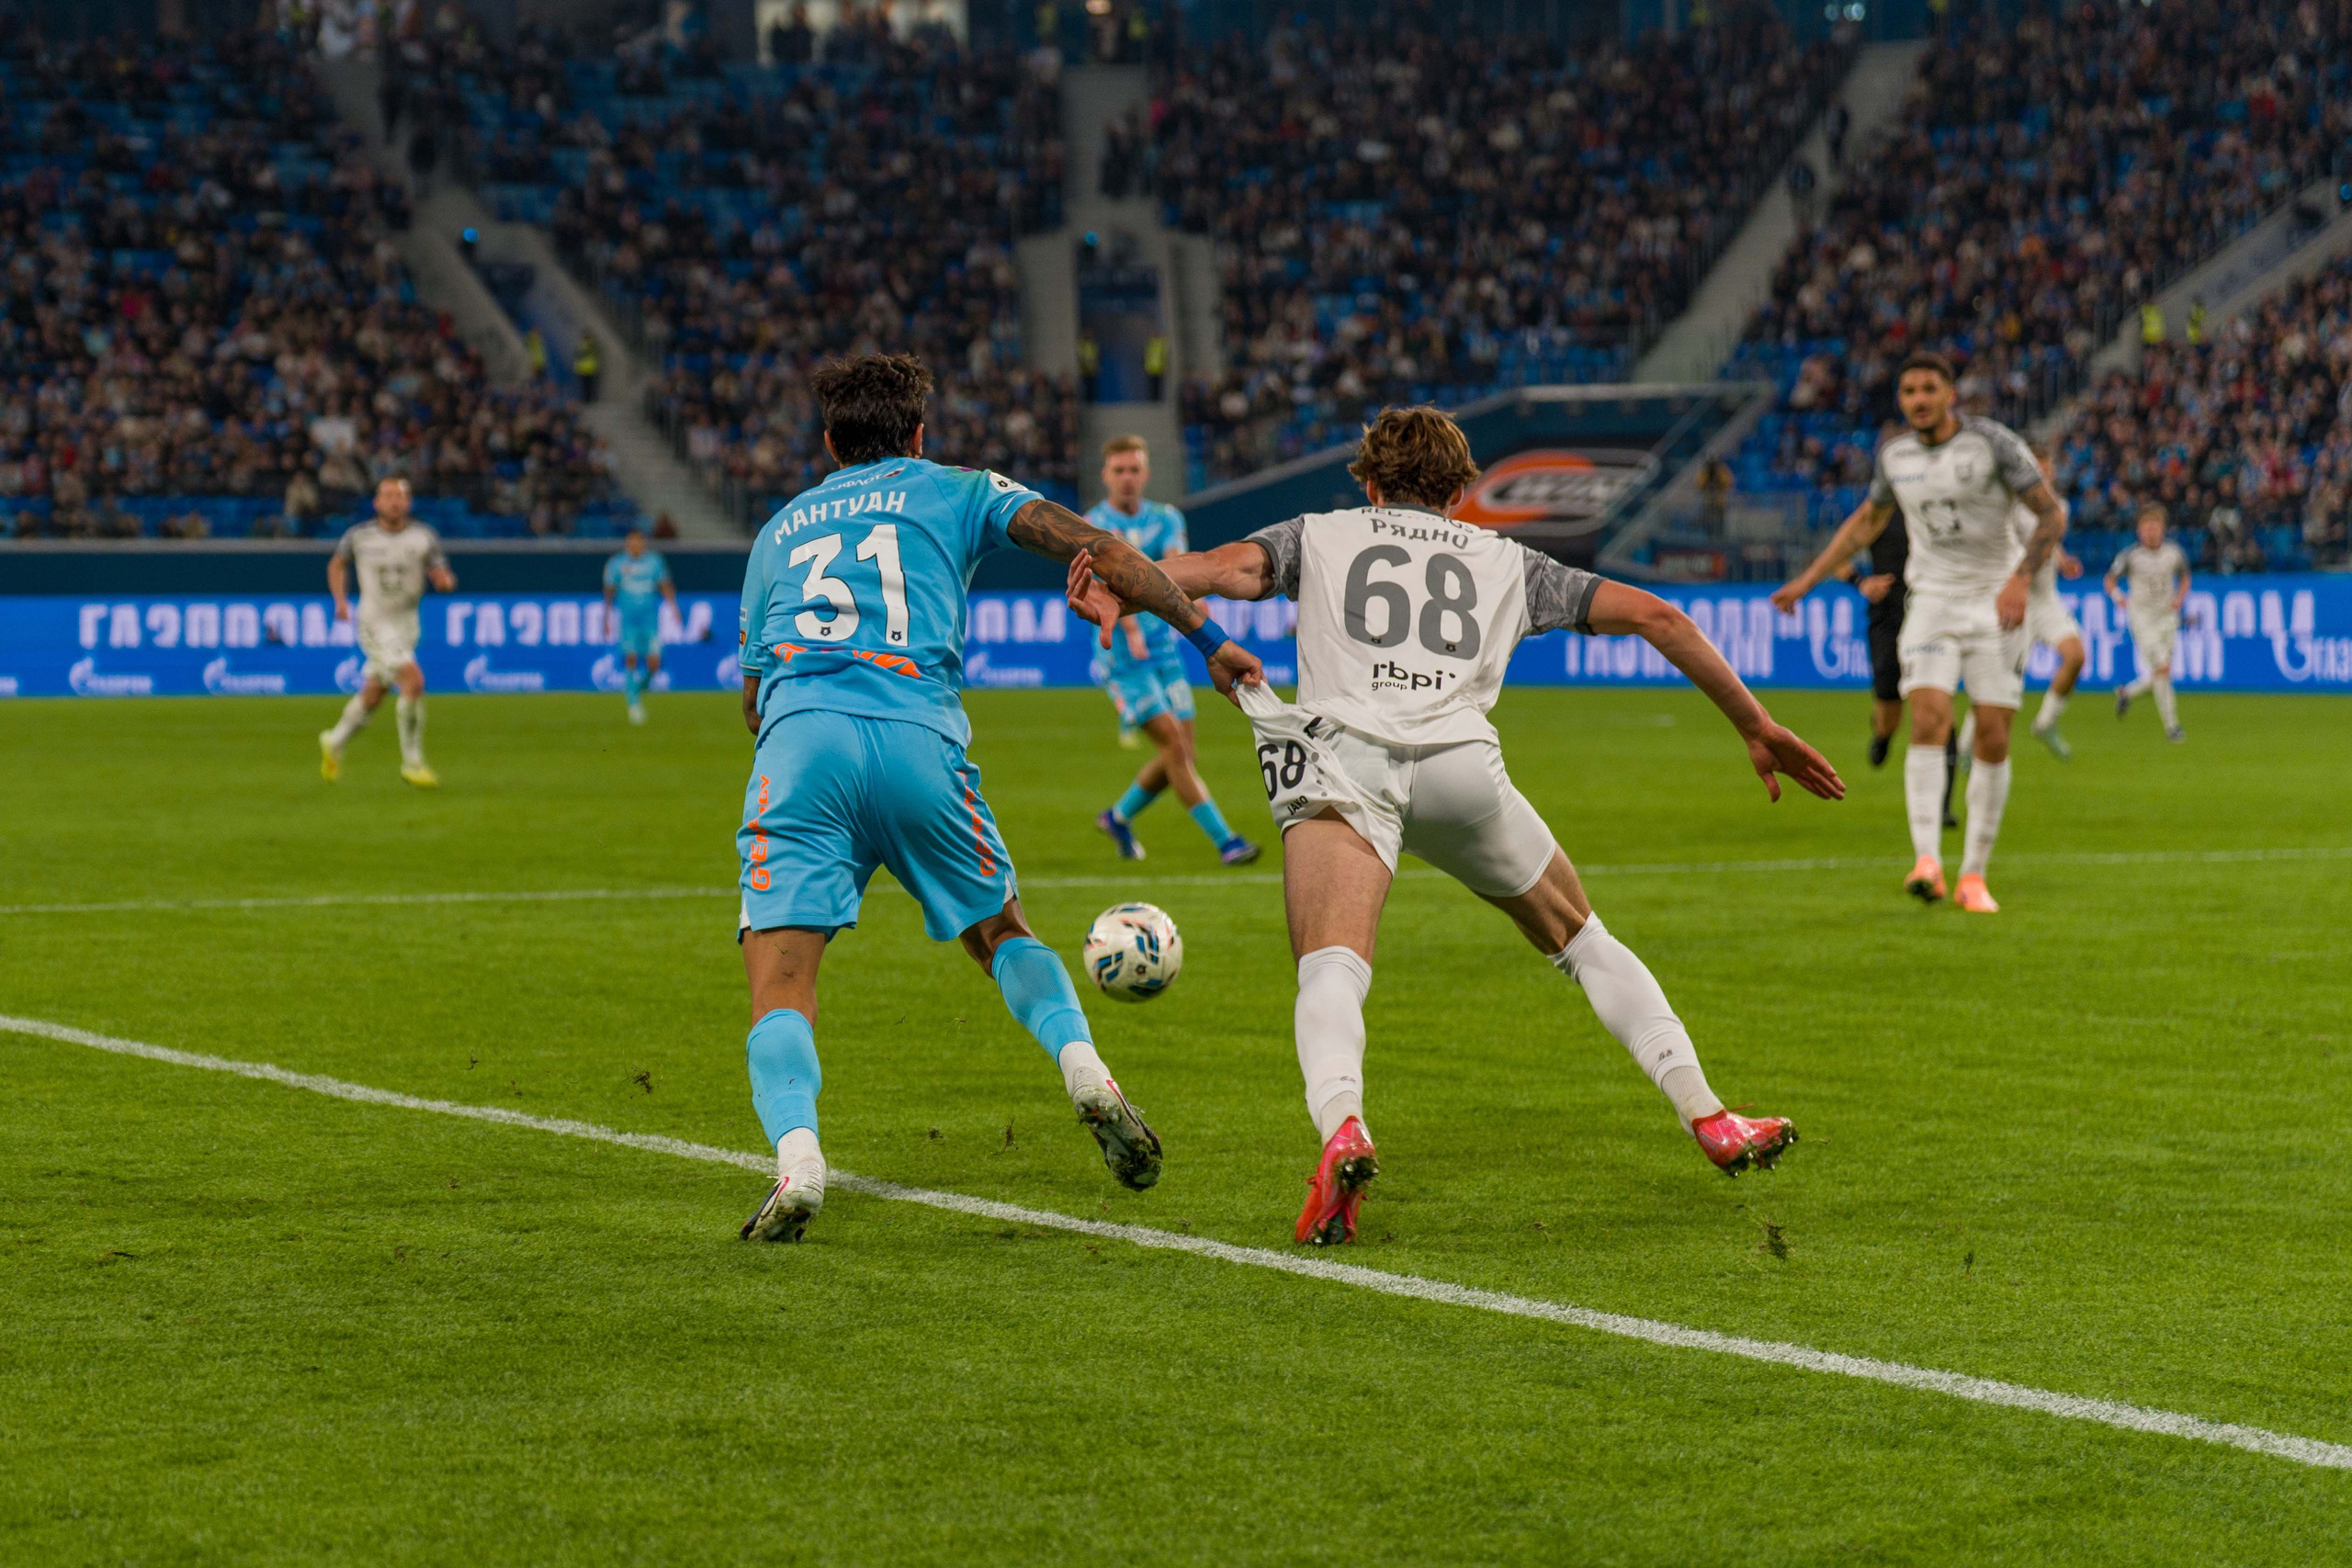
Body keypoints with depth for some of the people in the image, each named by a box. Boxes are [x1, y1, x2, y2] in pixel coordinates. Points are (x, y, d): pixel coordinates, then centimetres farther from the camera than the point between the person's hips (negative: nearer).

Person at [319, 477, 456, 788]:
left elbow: (442, 577, -3)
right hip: (375, 623, -4)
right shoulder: (359, 535, -5)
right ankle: (412, 762, -12)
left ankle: (335, 742, 41)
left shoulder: (424, 537, -3)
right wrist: (340, 600, 1)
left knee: (372, 697, 15)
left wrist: (445, 580, -27)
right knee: (413, 681, -21)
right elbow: (337, 564, 14)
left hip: (407, 623, 4)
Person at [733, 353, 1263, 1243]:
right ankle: (1087, 1076, -4)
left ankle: (796, 1160, -30)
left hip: (798, 735, 0)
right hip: (919, 737, 0)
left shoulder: (780, 527, 32)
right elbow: (1096, 548, 12)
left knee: (779, 984, -3)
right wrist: (1205, 636, 14)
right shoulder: (956, 492, 25)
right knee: (1001, 932, 21)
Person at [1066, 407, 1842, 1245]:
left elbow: (1232, 565, 6)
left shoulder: (1318, 536, 27)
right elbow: (1652, 614, 28)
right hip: (1463, 765, 2)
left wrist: (1121, 589, -5)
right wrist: (1756, 726, 33)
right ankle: (1708, 1118, 17)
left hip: (1344, 753, -2)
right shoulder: (1504, 560, 30)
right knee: (1583, 940, 21)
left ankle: (1341, 1129, -46)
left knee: (1330, 972, -16)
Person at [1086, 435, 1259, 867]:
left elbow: (1176, 561, -15)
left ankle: (1119, 816, 30)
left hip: (1165, 649, 5)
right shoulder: (1093, 526, -7)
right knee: (1175, 746, -13)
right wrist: (1130, 629, -41)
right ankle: (1225, 841, -10)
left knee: (1180, 755, 7)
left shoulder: (1166, 519, 6)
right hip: (1122, 656, -5)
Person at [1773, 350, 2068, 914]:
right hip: (1931, 600, 2)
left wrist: (2021, 579, -24)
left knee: (1993, 739, -4)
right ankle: (1927, 862, -26)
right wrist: (1808, 579, 18)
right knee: (1929, 722, -19)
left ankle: (1974, 877, 7)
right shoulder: (1895, 453, 4)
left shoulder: (1993, 442, -10)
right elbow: (1868, 519, 21)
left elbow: (2052, 513, -9)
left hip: (1996, 601, -2)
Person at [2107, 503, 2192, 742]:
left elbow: (2184, 578, 16)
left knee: (2161, 674, 7)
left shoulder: (2173, 552, 1)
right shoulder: (2130, 555, -7)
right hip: (2142, 617, -4)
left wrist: (2179, 598, -3)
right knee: (2161, 669, -15)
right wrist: (2117, 596, -19)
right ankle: (2171, 725, -9)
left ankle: (2126, 693, 35)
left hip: (2168, 617, 4)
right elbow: (2110, 580, 2)